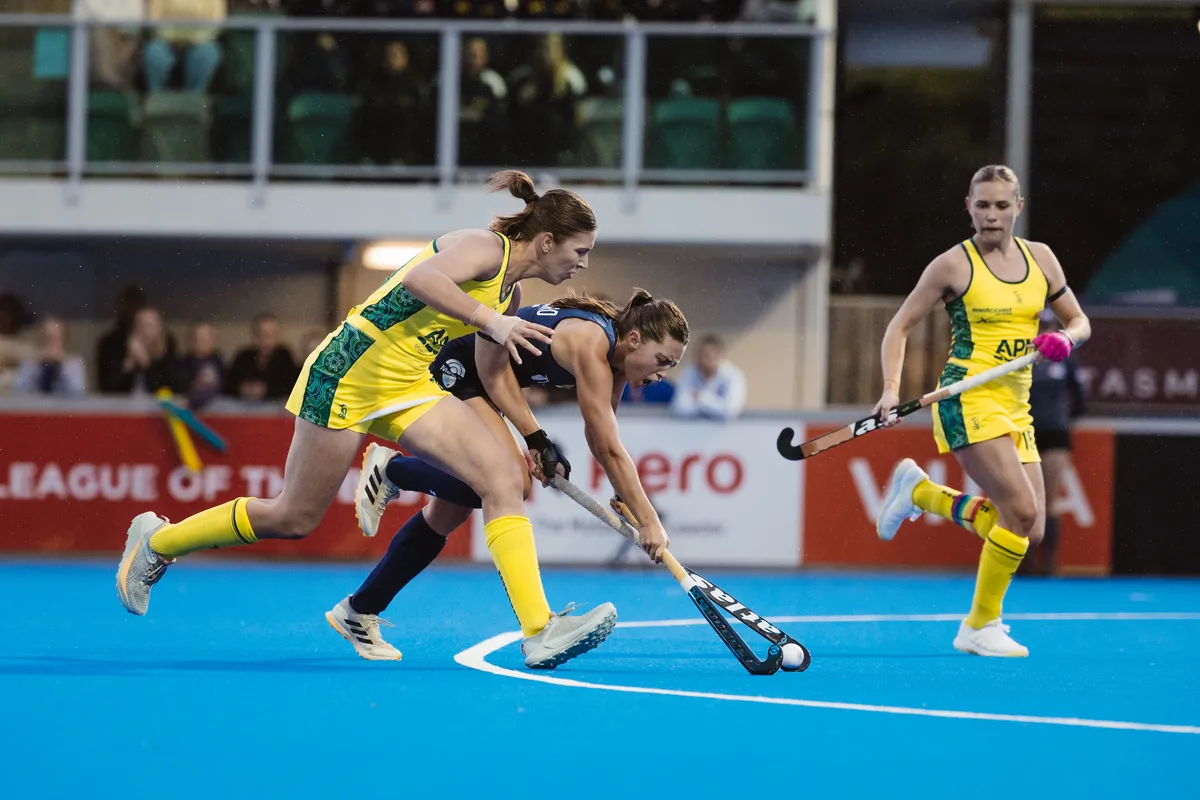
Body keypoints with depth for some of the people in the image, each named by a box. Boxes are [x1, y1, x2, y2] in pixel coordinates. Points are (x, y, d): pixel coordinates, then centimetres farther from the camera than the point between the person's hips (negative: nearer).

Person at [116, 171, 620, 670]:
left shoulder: (510, 293, 11)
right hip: (349, 374, -8)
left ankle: (539, 631, -20)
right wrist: (489, 320, -38)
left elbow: (492, 376, 18)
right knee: (294, 518, 3)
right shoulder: (485, 247, -16)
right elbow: (418, 279, -35)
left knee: (502, 478, -12)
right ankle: (155, 542, 26)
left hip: (408, 388, 8)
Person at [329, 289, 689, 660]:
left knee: (449, 514, 9)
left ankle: (357, 613, 18)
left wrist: (623, 500, -6)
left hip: (478, 379, 10)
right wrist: (649, 521, -26)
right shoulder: (592, 345, -27)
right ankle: (391, 468, -7)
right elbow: (611, 450, -28)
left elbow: (601, 442, 7)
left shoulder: (617, 351, 0)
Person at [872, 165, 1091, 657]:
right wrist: (892, 389, -13)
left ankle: (920, 492, 22)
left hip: (1014, 405, 6)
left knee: (1029, 530, 2)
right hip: (968, 399, -6)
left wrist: (1065, 340, -6)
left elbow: (1078, 321, 17)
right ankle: (980, 627, -5)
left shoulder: (1040, 258, 9)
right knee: (1021, 510, -20)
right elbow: (900, 326, 0)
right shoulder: (953, 265, -5)